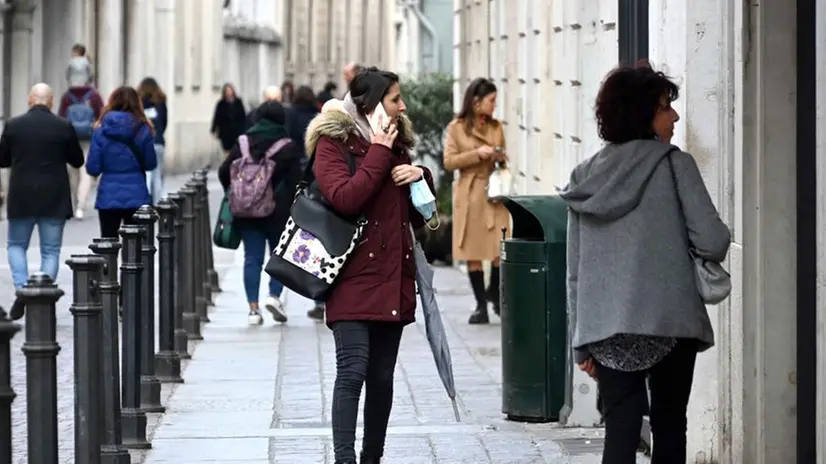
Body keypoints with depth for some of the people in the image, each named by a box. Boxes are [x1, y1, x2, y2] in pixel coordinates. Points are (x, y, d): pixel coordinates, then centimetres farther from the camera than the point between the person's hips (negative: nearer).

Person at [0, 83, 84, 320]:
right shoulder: (64, 127, -6)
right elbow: (77, 161, 4)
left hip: (21, 198, 0)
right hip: (54, 200, 0)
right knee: (50, 251, 7)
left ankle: (22, 289, -6)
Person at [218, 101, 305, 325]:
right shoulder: (288, 147, -5)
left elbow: (224, 172, 3)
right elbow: (295, 180, -9)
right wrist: (292, 208, 0)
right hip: (278, 211, -2)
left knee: (252, 258, 6)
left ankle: (253, 309, 1)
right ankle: (274, 296, -6)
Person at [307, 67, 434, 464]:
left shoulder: (396, 144, 17)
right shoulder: (333, 143, -3)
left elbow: (419, 217, 20)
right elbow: (345, 198, -21)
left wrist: (420, 176, 1)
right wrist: (378, 154, -14)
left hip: (393, 280, 7)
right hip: (354, 279, -7)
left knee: (382, 377, 9)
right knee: (353, 372, -16)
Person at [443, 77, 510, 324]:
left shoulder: (496, 128, 12)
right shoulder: (456, 128, 1)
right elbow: (449, 161, -5)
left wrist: (501, 158, -2)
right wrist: (477, 154, -14)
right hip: (469, 196, -3)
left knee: (500, 250, -6)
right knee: (473, 253, -1)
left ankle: (494, 293, 19)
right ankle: (481, 306, 6)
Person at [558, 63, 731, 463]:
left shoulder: (586, 178, 10)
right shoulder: (674, 165, -5)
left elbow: (575, 271, 11)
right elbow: (712, 241, -11)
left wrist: (582, 343, 16)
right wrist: (714, 251, 13)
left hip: (606, 329, 3)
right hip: (670, 322, -3)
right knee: (668, 429, 8)